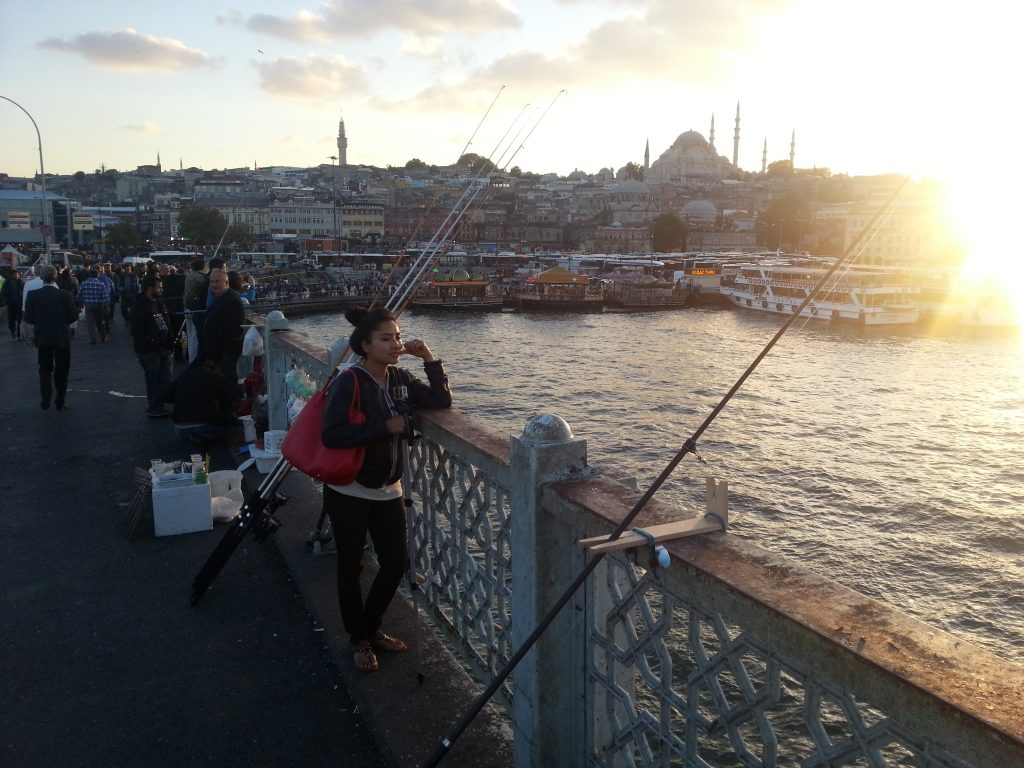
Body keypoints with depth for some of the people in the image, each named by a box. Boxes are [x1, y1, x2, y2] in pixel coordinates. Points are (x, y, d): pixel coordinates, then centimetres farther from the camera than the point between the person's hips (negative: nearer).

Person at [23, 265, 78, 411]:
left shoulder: (32, 295, -10)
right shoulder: (65, 295, -13)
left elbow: (28, 318, -7)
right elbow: (74, 316, -7)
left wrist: (40, 321, 13)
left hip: (42, 338, 1)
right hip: (62, 337, -1)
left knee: (45, 369, 15)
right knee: (61, 370, 10)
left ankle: (46, 400, 9)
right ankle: (60, 402, 13)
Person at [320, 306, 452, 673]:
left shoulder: (400, 379, 2)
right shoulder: (350, 383, -18)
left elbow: (442, 401, 4)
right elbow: (331, 435, -26)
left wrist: (429, 359, -6)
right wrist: (385, 427, -25)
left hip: (388, 491, 6)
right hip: (349, 492, -6)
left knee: (396, 563, 10)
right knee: (351, 567, 8)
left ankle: (371, 627, 34)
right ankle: (359, 640, 28)